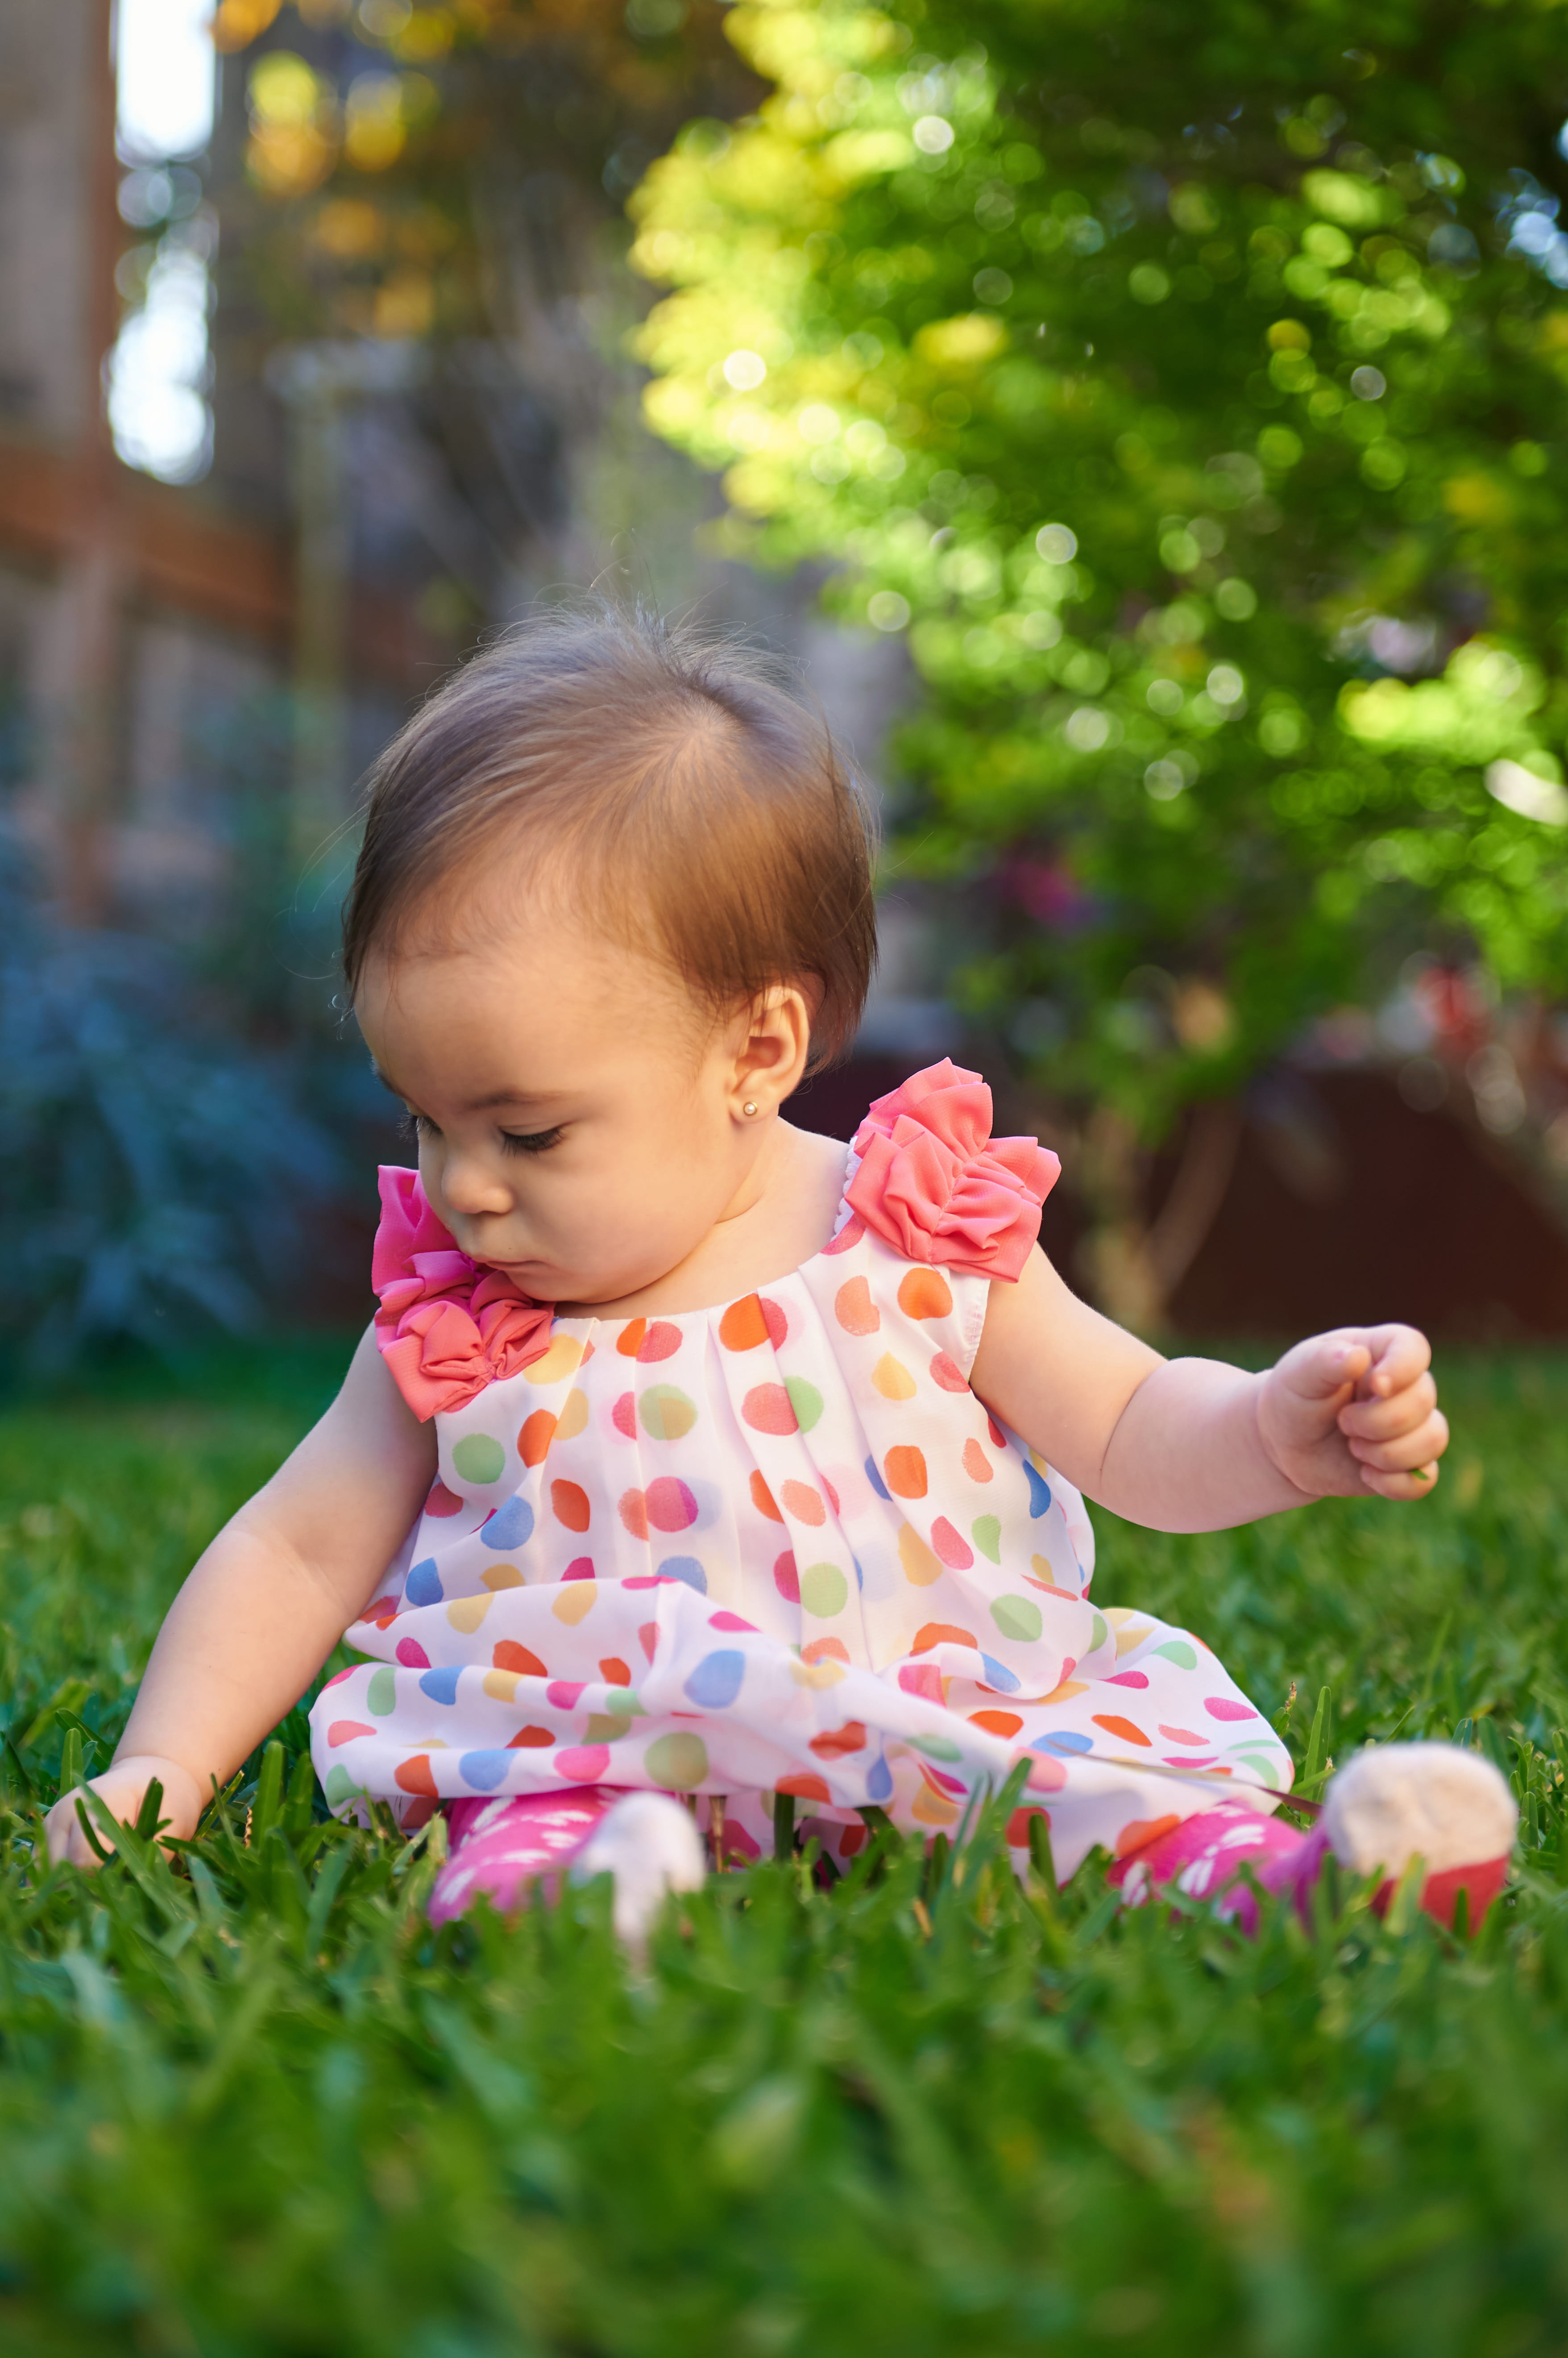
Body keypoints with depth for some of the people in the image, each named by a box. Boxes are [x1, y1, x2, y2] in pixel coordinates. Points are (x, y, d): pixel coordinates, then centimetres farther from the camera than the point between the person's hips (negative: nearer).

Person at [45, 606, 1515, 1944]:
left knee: (1140, 1734, -27)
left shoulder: (922, 1241, 0)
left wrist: (1282, 1430, -14)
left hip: (955, 1716, 0)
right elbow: (299, 1551, 13)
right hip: (588, 1728, 1)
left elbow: (1129, 1431, 7)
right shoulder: (450, 1316, 5)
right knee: (538, 1787, -33)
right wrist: (163, 1768, 3)